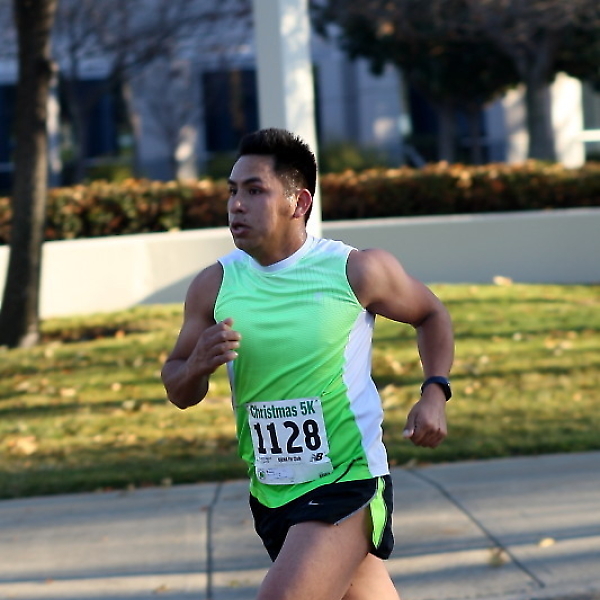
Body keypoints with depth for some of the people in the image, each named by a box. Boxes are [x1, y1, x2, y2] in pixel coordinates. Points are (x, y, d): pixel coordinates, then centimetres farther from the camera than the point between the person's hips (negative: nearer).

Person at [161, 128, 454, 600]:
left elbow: (430, 314, 10)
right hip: (271, 496, 5)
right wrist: (197, 366, -16)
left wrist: (435, 393, -5)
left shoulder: (357, 270, -8)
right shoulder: (215, 286, 0)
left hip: (348, 486, -5)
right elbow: (179, 394, 8)